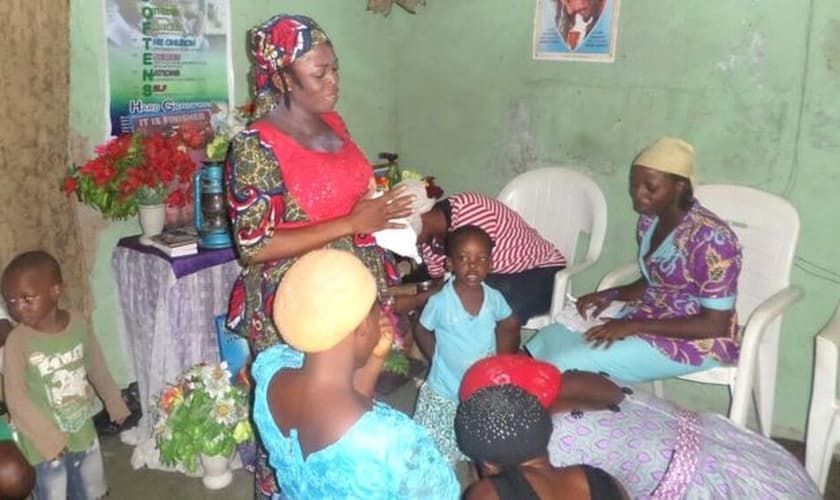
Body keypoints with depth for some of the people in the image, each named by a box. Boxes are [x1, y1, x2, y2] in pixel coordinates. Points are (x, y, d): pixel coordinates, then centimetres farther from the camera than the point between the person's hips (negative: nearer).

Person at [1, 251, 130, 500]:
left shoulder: (77, 323, -11)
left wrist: (116, 405, 12)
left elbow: (97, 368, 4)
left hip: (83, 430, 4)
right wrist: (49, 439, -20)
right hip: (46, 440, -4)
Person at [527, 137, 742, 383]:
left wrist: (635, 326, -24)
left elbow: (716, 325, -21)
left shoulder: (710, 238, -23)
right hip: (650, 319, 8)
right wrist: (610, 295, -4)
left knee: (571, 363, -22)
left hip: (698, 341, -8)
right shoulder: (649, 221, 1)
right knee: (548, 341, -7)